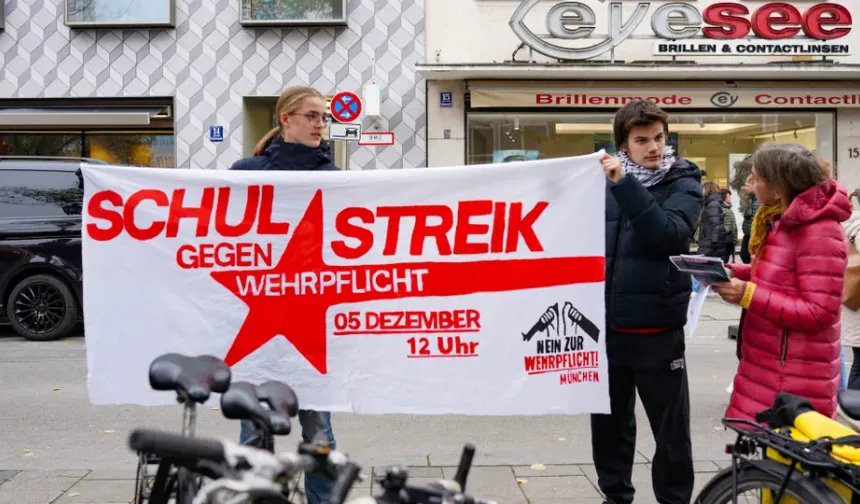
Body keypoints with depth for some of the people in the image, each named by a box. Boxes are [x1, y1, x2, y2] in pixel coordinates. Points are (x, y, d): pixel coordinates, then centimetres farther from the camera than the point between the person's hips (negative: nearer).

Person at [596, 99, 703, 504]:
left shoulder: (683, 184, -3)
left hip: (656, 328, -3)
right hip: (606, 325, 4)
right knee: (608, 420, 16)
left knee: (671, 428, 6)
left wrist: (626, 184, -26)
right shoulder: (607, 180, 6)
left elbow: (669, 235, -22)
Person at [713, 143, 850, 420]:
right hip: (768, 365, 9)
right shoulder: (782, 220, 11)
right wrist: (734, 272, 3)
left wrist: (748, 295, -25)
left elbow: (819, 313, -23)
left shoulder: (819, 234, -20)